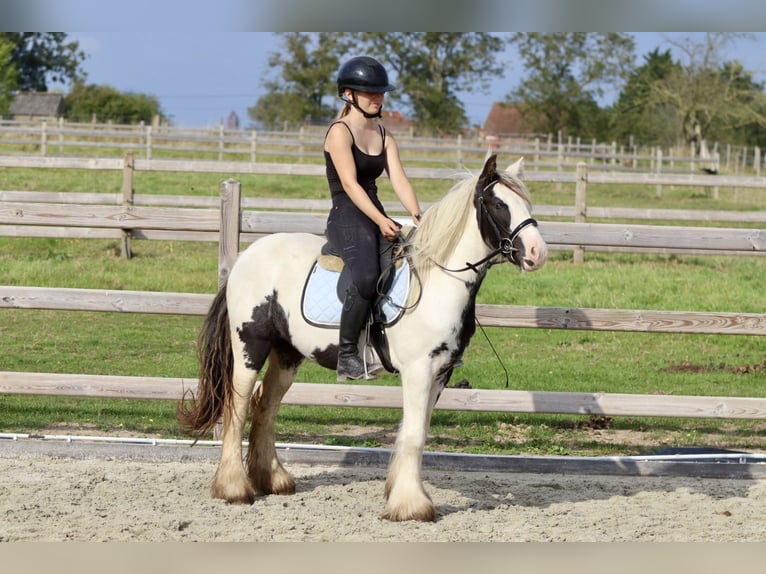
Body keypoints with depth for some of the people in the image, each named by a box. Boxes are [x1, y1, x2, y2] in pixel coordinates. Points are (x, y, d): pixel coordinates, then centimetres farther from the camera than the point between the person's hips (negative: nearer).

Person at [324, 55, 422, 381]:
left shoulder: (384, 137, 16)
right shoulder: (340, 132, -6)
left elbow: (399, 180, 5)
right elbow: (350, 184, -16)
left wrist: (417, 217, -12)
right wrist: (381, 221, -26)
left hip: (378, 217, 8)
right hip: (347, 217, -8)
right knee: (366, 275, -33)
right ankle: (347, 356, -25)